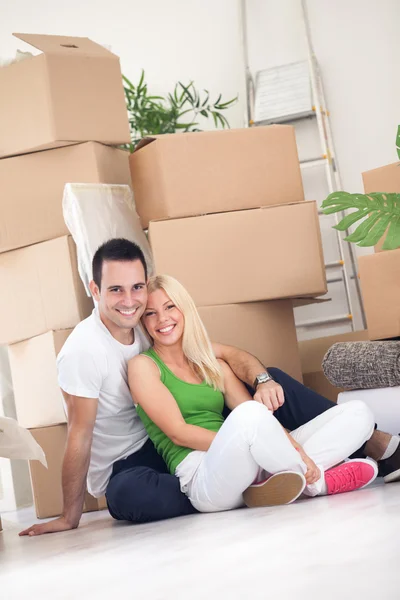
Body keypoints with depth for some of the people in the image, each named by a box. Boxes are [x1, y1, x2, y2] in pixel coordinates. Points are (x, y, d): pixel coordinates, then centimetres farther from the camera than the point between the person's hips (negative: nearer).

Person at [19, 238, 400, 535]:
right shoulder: (83, 350, -19)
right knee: (131, 496, -45)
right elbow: (79, 435, -19)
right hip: (127, 469, -6)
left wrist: (263, 380, -26)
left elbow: (229, 354, -4)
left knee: (273, 382, -4)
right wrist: (70, 519, -15)